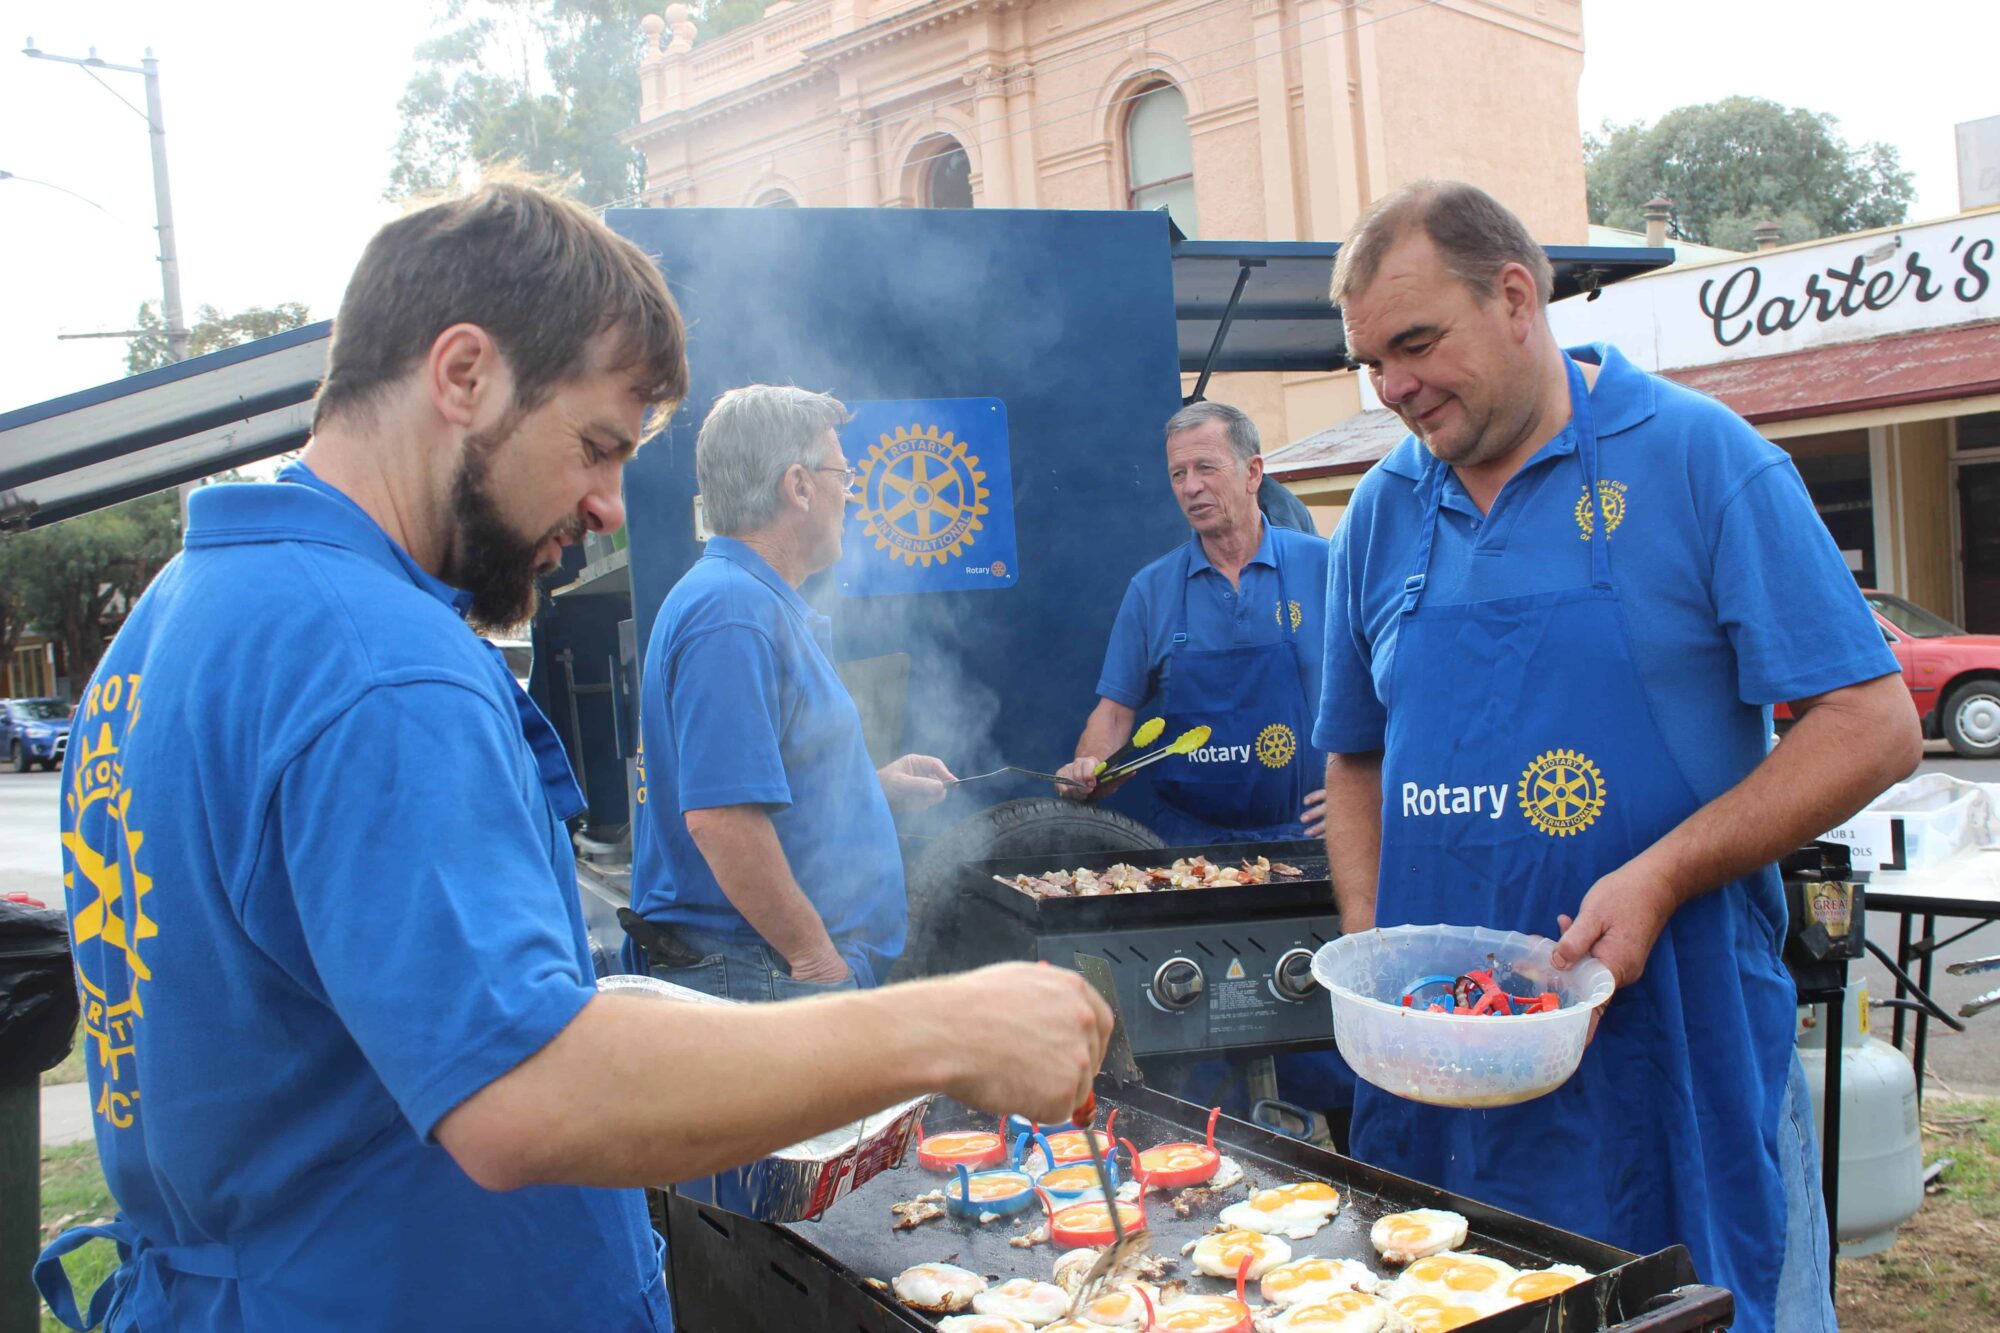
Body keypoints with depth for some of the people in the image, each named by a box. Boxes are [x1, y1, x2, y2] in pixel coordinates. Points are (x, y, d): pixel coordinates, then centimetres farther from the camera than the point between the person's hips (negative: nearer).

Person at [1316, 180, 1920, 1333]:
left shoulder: (1697, 456, -6)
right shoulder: (1383, 513, 7)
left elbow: (1873, 724, -9)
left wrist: (1662, 876, -19)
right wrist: (1371, 938, -1)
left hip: (1679, 1038, -4)